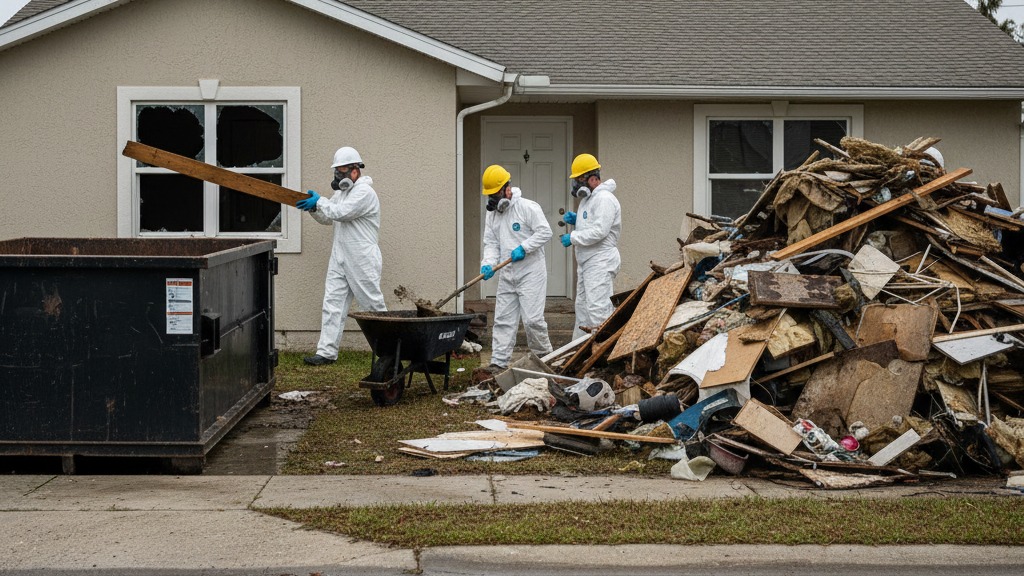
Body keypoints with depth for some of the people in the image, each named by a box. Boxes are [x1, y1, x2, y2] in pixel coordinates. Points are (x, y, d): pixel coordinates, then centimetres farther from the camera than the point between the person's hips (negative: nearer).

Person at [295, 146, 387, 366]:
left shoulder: (365, 192, -13)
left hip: (362, 260, -9)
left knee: (373, 304, 0)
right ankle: (327, 352, 1)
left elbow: (341, 212, -21)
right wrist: (313, 208, 1)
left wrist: (319, 202, -9)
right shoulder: (342, 192, 18)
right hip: (340, 258, 9)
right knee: (333, 304, 2)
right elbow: (327, 218, 21)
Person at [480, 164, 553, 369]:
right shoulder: (491, 215, 11)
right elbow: (491, 243, 9)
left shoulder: (528, 207, -10)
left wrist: (523, 248, -19)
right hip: (507, 275, 7)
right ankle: (499, 362, 6)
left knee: (532, 318, -8)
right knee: (503, 319, 5)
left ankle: (544, 355, 11)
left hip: (531, 273, -7)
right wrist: (488, 264, -9)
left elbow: (545, 232, -12)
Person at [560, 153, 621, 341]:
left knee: (597, 307, -17)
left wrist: (572, 238, -16)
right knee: (582, 305, 16)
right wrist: (576, 219, 8)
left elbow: (599, 231, -24)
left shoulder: (604, 199, -16)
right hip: (586, 262, 11)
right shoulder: (588, 198, 18)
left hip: (600, 262, -11)